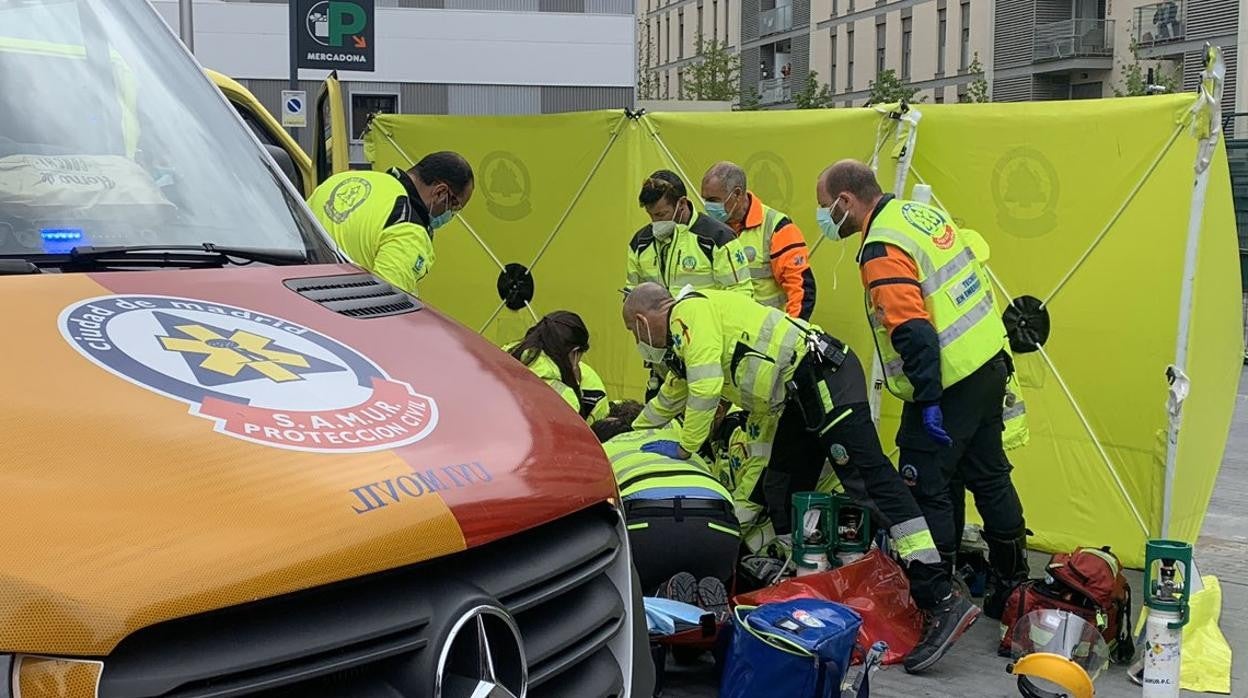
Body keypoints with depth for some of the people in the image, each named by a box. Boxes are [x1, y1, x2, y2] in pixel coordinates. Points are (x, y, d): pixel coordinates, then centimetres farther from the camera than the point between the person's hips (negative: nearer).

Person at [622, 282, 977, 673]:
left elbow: (706, 388, -13)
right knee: (779, 496, 11)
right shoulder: (685, 339, 28)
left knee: (869, 478, -19)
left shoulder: (690, 312, -3)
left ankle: (941, 600, -27)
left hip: (824, 377, -11)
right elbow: (670, 399, 44)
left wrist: (683, 448, 0)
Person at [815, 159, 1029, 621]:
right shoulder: (923, 212, 9)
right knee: (989, 477, 18)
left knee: (924, 489, 0)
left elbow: (914, 332, -26)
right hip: (990, 364, 10)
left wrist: (928, 400, -23)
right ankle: (1012, 584, 29)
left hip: (949, 383, -10)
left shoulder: (883, 251, -18)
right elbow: (975, 251, 18)